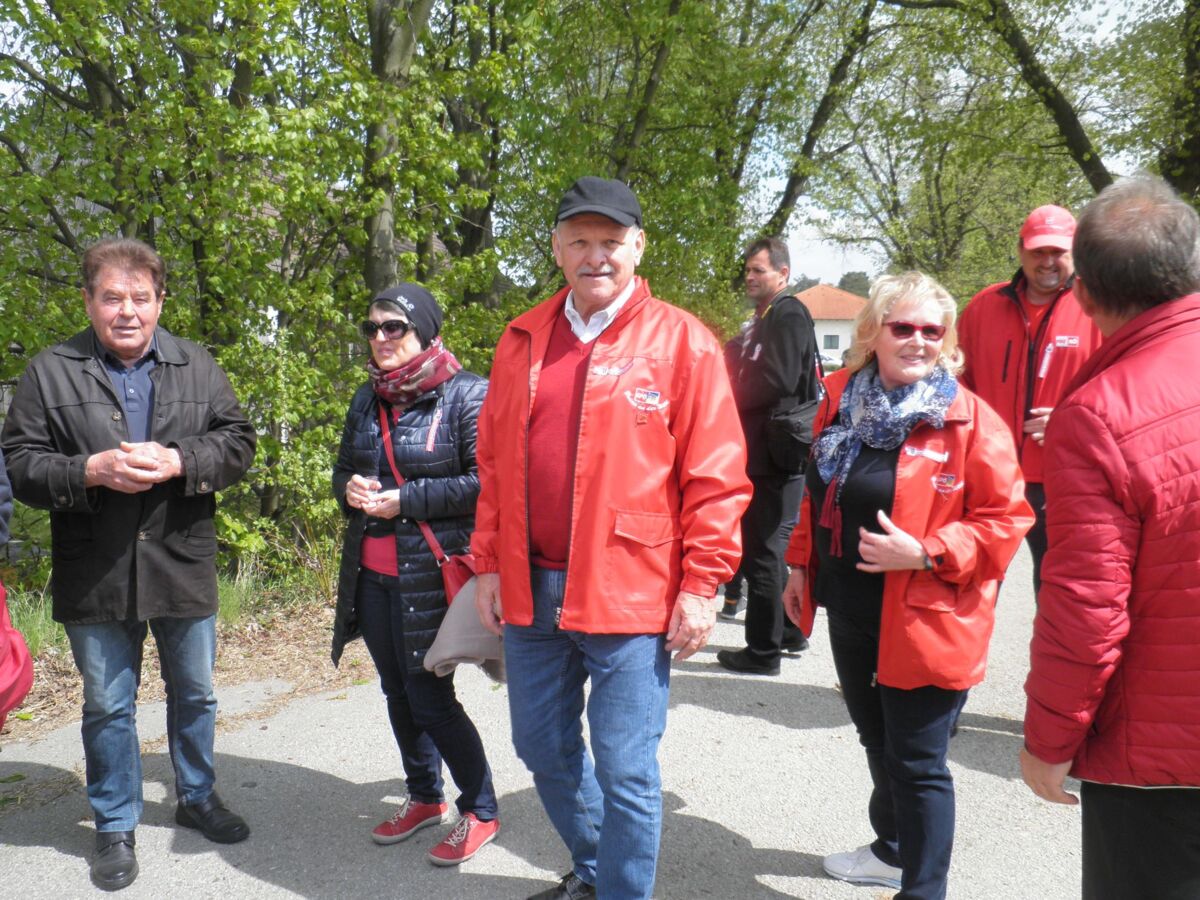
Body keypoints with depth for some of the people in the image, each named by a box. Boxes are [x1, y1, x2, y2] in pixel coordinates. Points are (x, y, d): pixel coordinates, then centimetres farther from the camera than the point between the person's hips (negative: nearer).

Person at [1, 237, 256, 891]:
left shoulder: (198, 366, 3)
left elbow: (237, 443, -1)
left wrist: (178, 462, -19)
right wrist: (91, 471, -21)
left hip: (183, 566, 2)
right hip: (95, 577, -1)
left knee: (194, 692, 16)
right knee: (107, 706, 12)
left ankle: (198, 797, 38)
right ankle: (115, 827, 30)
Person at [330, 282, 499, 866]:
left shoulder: (467, 396, -9)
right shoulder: (367, 399, 13)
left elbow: (485, 482, -16)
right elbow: (342, 469, 22)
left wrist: (406, 499, -19)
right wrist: (349, 489, -2)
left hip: (430, 576, -7)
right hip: (371, 576, 7)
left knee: (430, 699, -2)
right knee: (396, 692, 15)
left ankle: (481, 812, 18)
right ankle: (424, 797, 35)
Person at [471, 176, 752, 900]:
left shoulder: (682, 341, -5)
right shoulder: (523, 340, 10)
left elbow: (717, 477, -8)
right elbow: (494, 462, 13)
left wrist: (702, 584, -11)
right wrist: (489, 563, 10)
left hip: (629, 591, -5)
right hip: (529, 590, 6)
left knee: (625, 771, 3)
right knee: (544, 748, 20)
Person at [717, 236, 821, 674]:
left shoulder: (788, 315, -11)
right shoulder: (765, 318, 20)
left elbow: (778, 379, -22)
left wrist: (727, 400, -10)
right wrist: (731, 392, 5)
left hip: (774, 454, -10)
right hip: (765, 453, 10)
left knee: (763, 552, -4)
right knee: (777, 547, 18)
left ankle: (763, 651, 5)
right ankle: (788, 632, 31)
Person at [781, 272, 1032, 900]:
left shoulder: (971, 420, -15)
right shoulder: (841, 403, 3)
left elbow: (1006, 520, -14)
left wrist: (925, 553, -24)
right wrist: (802, 564, 15)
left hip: (922, 620, -6)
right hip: (850, 611, 6)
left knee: (917, 762, 6)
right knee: (878, 742, 24)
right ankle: (894, 848, 48)